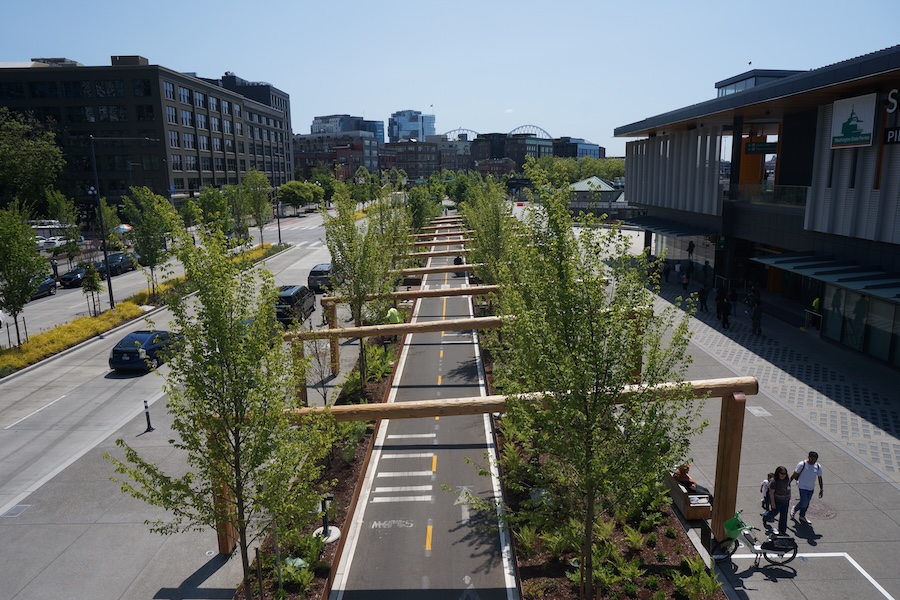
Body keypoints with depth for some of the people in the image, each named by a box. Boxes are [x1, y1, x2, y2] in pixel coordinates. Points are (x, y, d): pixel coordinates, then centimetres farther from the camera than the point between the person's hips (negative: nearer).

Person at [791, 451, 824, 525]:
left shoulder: (818, 467, -1)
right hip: (803, 486, -5)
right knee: (804, 503, -10)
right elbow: (795, 475, -9)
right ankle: (794, 509, 19)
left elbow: (820, 478, 9)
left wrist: (821, 489, 9)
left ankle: (802, 516, 33)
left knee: (806, 503, 15)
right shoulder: (802, 464, -15)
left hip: (811, 488, 5)